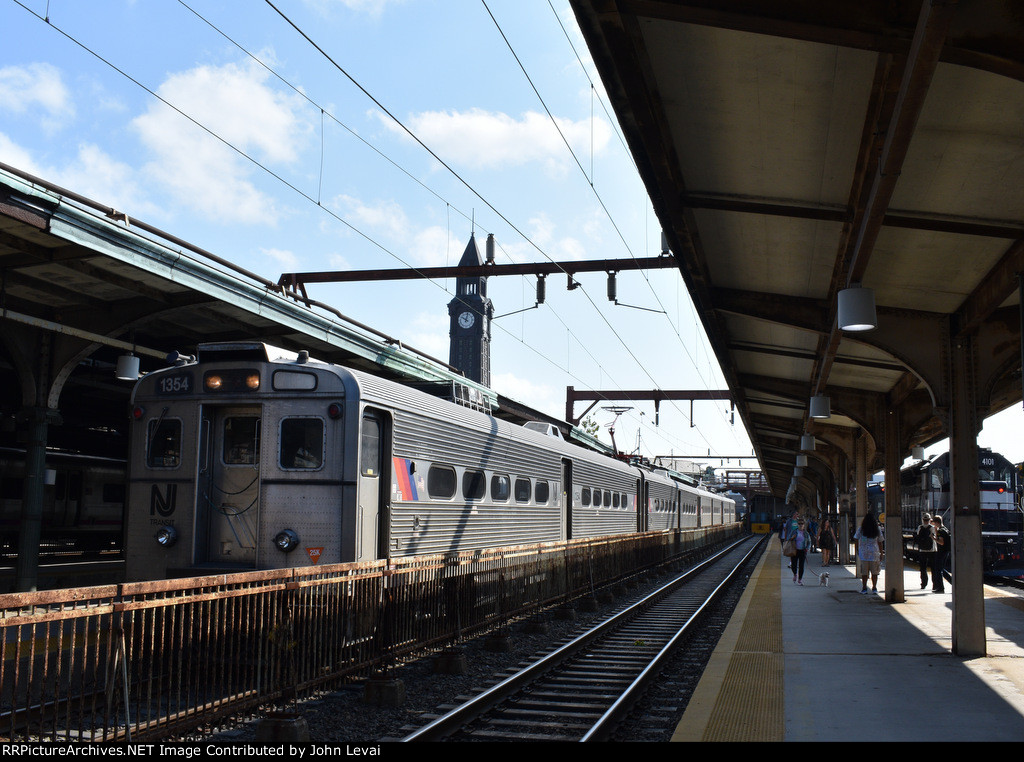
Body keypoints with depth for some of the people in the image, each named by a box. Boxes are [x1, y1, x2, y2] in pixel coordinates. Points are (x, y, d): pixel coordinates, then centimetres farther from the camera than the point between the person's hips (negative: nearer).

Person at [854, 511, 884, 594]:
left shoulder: (861, 529, -3)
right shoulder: (877, 530, 1)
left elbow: (855, 539, 1)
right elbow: (880, 543, 5)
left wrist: (857, 549, 13)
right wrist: (881, 554, 12)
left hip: (863, 553, -1)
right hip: (874, 553, 1)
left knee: (864, 572, 5)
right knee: (874, 572, 11)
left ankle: (864, 588, 5)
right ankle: (874, 588, 13)